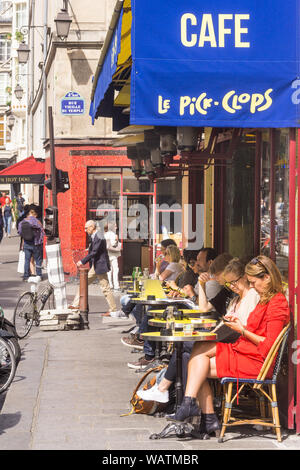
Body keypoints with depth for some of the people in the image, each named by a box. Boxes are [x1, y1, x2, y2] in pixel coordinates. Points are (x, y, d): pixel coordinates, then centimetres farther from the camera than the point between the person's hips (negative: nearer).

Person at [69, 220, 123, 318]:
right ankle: (76, 304, 14)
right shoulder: (93, 237, 12)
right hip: (94, 266, 10)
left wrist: (82, 261, -22)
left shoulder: (99, 237, -18)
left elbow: (94, 252, -24)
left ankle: (114, 311, 1)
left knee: (105, 288, -5)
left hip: (100, 266, -10)